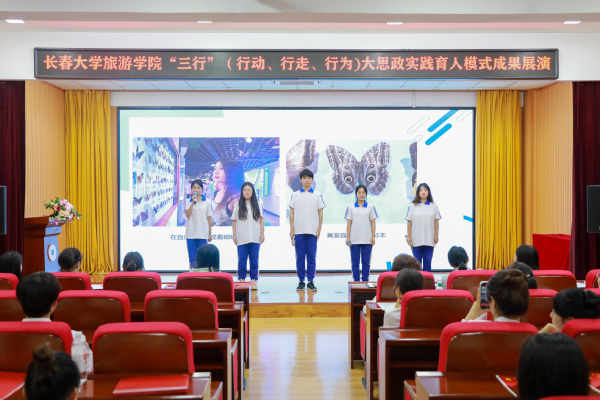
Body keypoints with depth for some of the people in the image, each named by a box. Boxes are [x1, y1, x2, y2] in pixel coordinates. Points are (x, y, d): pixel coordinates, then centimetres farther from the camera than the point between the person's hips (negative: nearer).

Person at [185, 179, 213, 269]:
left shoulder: (206, 203, 5)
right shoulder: (188, 202, 6)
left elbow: (209, 219, 7)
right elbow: (187, 215, -9)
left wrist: (210, 234, 5)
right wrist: (193, 202, -15)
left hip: (202, 234, -1)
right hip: (191, 234, 1)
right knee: (192, 258, 4)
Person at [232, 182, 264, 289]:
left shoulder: (258, 204, 7)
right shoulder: (238, 205, 5)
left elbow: (261, 219, 7)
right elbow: (234, 221, 5)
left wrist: (262, 233, 1)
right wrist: (234, 235, 1)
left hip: (255, 238, 0)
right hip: (241, 238, 0)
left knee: (254, 260, 3)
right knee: (242, 260, 2)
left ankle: (253, 281, 9)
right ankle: (241, 280, 10)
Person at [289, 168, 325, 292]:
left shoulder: (317, 195, 7)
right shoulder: (295, 195, 7)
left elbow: (320, 213, 7)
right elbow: (291, 212, 6)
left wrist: (319, 229, 0)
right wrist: (291, 229, 0)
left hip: (312, 231, 0)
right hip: (298, 231, 0)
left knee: (311, 258, 1)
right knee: (300, 257, 3)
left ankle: (311, 282, 6)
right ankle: (301, 281, 10)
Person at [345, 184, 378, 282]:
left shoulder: (370, 207, 5)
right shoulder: (351, 207, 4)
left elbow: (373, 222, 5)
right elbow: (349, 223, 3)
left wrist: (373, 236, -2)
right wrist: (348, 237, -1)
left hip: (367, 240, 0)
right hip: (354, 239, 0)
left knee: (366, 262, 4)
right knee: (355, 262, 4)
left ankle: (365, 281, 12)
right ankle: (356, 281, 11)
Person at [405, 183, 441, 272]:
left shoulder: (434, 206, 5)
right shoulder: (413, 206, 3)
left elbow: (436, 221, 6)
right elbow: (409, 222, 2)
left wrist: (436, 235, 1)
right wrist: (409, 236, -2)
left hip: (429, 240, 1)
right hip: (416, 240, -1)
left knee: (427, 261, 4)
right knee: (417, 261, 4)